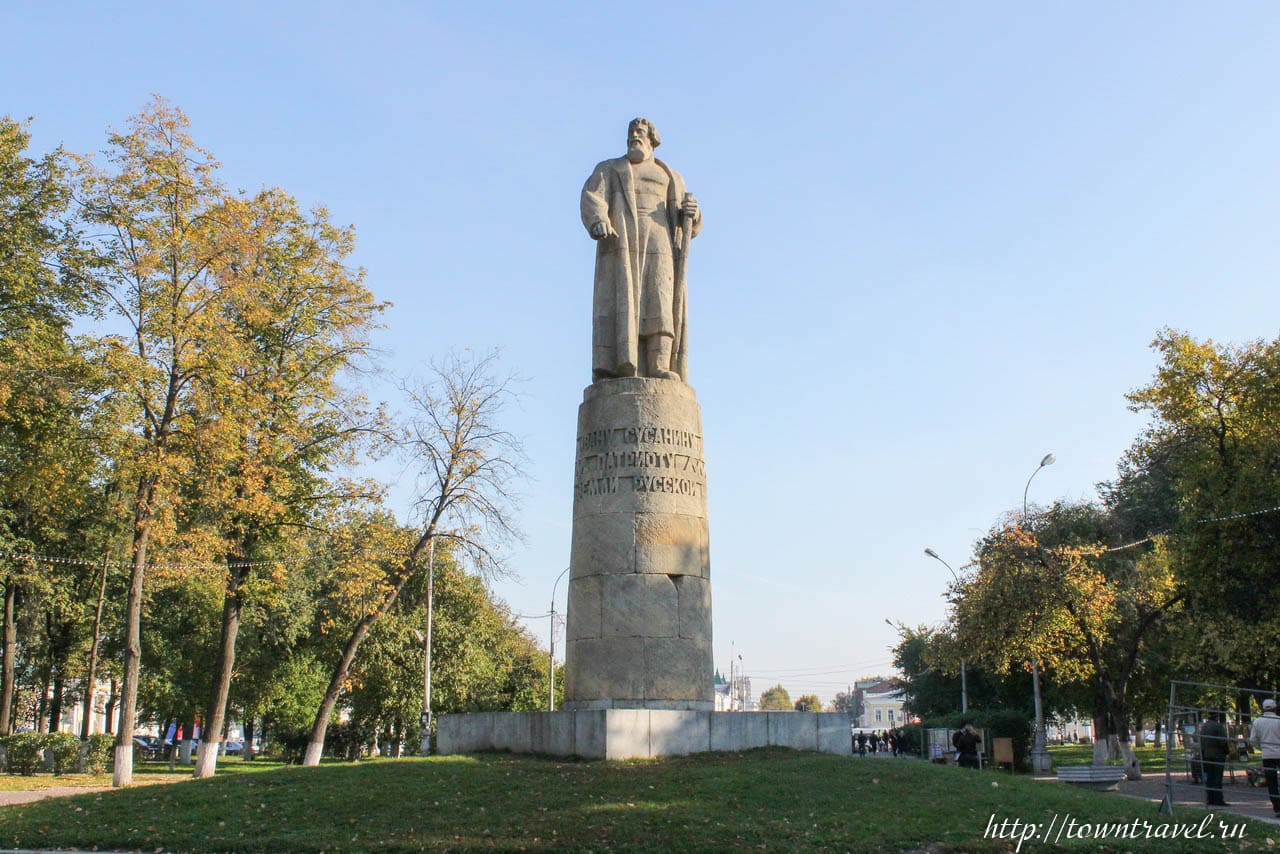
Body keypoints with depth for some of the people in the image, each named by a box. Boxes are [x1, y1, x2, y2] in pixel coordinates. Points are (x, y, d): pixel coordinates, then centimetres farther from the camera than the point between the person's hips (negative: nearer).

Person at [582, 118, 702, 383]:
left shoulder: (671, 177, 28)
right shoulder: (608, 170, 23)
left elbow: (690, 226, 20)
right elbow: (592, 199, 2)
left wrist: (691, 213, -5)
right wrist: (598, 222, -21)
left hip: (657, 243, 2)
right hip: (619, 239, -1)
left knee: (659, 302, -16)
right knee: (618, 299, -18)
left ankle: (660, 370, -26)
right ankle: (609, 368, -28)